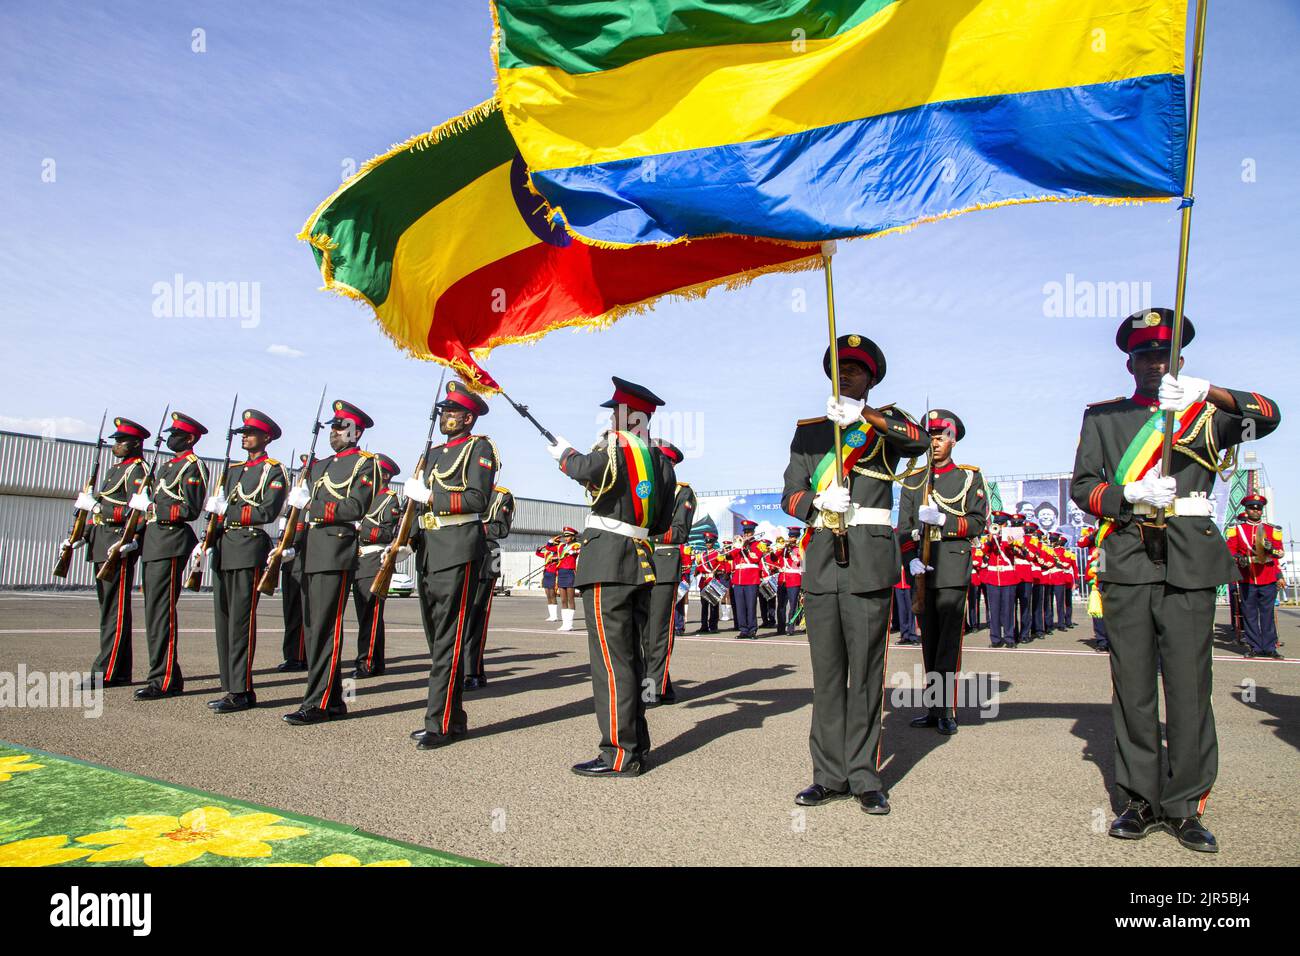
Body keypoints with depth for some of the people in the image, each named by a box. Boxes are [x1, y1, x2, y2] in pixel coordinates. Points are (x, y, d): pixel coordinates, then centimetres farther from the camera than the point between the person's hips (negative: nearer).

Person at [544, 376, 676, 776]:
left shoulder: (616, 448, -9)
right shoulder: (661, 461, 14)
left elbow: (586, 469, -25)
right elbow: (662, 524, 17)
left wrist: (564, 453, -5)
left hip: (608, 561, -9)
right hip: (642, 560, 9)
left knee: (611, 657, -6)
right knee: (632, 655, 13)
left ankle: (621, 754, -3)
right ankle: (637, 746, 20)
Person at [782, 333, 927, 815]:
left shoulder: (887, 421, 10)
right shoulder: (809, 430, 17)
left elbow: (919, 441, -14)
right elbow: (790, 494, 8)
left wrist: (865, 414, -25)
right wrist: (819, 501, -14)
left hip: (870, 561, -3)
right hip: (821, 559, 3)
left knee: (865, 670, 0)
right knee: (826, 671, 5)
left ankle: (865, 778, 9)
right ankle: (830, 775, 13)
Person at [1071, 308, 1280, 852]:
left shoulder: (1207, 414, 13)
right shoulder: (1102, 417, 14)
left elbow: (1267, 418, -7)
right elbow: (1081, 486, 7)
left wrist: (1206, 391, -24)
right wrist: (1130, 495, -12)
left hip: (1190, 563, 0)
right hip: (1127, 562, 0)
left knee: (1189, 684, -2)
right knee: (1133, 684, 3)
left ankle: (1185, 805, 9)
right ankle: (1142, 801, 13)